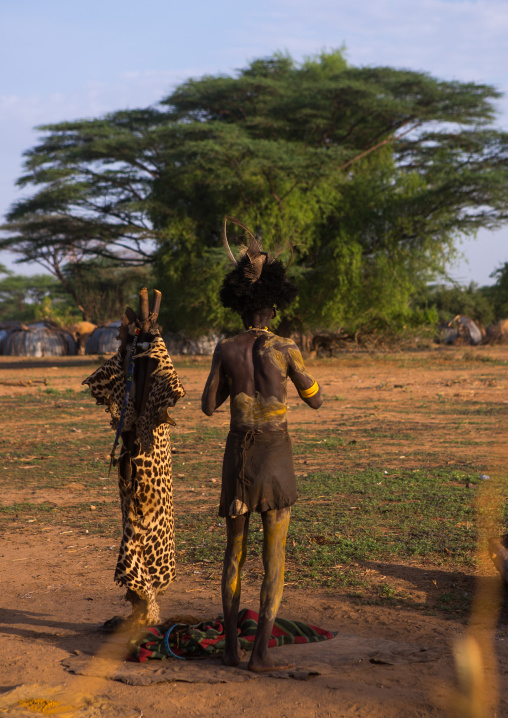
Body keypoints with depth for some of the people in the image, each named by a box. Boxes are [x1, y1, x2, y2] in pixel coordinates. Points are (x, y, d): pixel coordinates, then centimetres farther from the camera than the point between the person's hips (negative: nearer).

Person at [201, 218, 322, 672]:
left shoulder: (225, 350, -4)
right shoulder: (286, 351, -9)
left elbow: (208, 407, 2)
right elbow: (316, 400, 2)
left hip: (238, 452, 2)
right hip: (276, 455, -2)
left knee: (234, 552, 15)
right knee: (275, 557, 2)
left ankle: (231, 646, 16)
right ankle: (261, 652, -4)